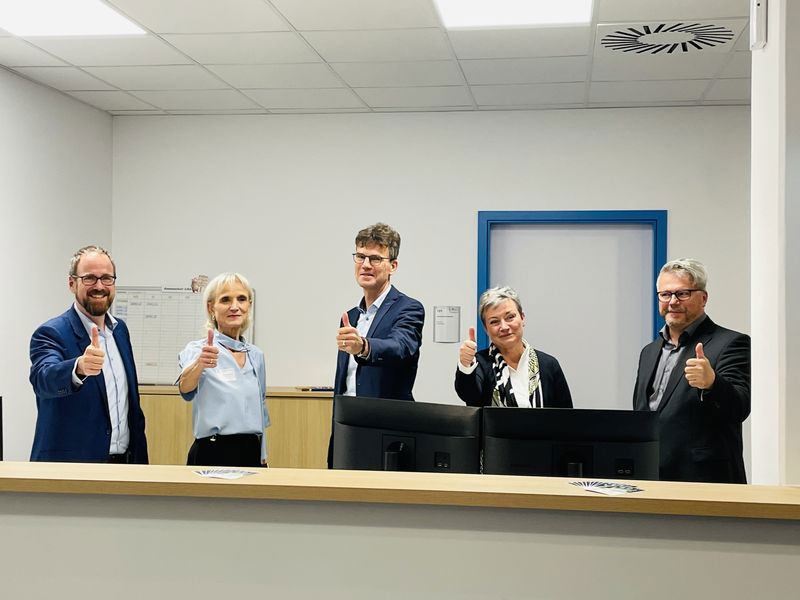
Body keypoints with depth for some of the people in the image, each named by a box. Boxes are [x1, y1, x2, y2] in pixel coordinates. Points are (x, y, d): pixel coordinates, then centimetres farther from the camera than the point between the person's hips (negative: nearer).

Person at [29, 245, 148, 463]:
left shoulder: (120, 329, 8)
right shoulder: (51, 333, -11)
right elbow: (43, 378, -31)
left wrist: (139, 458, 11)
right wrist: (79, 367, -50)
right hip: (71, 468, -6)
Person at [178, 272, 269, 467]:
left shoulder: (256, 355, 11)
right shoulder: (198, 349, -5)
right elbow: (186, 390, -26)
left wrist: (263, 458, 16)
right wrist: (200, 363, -45)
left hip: (252, 455, 5)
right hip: (213, 454, -5)